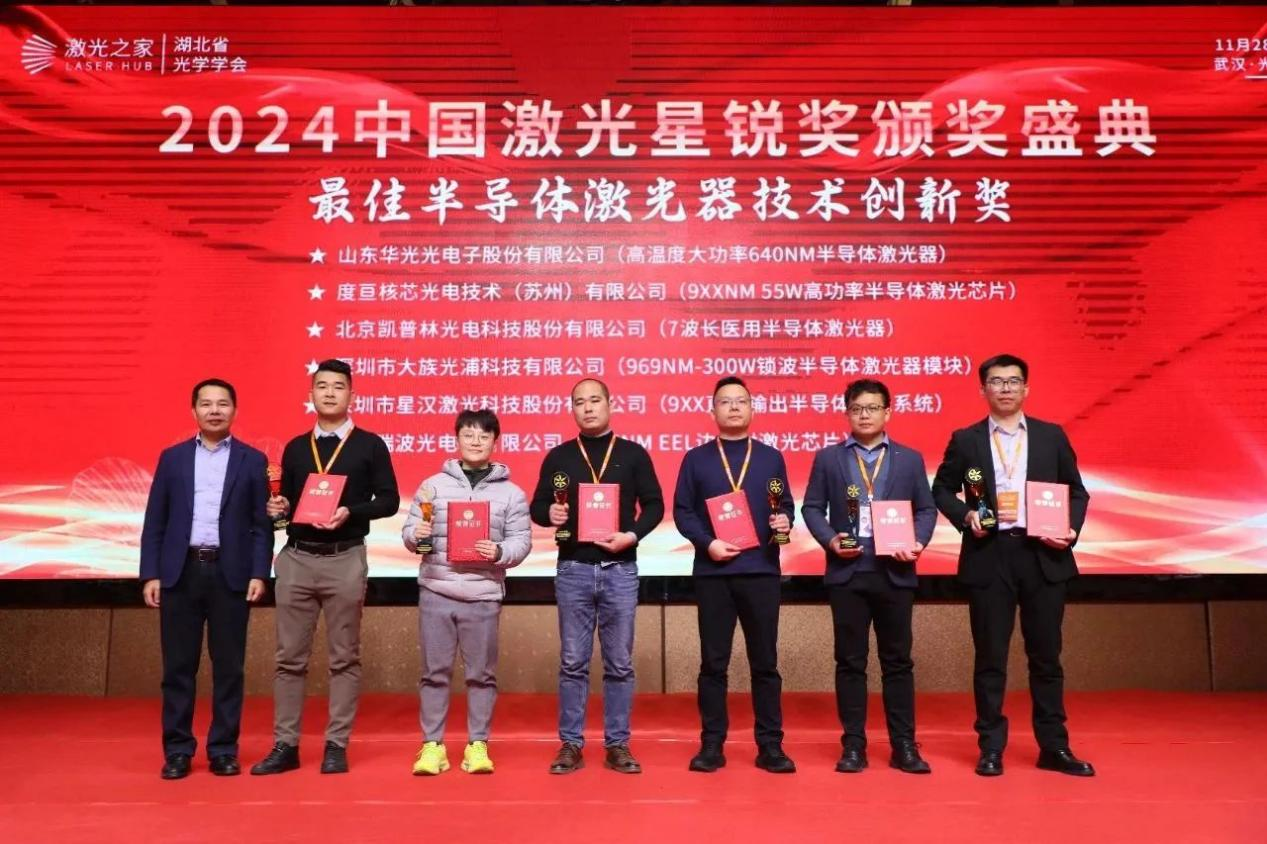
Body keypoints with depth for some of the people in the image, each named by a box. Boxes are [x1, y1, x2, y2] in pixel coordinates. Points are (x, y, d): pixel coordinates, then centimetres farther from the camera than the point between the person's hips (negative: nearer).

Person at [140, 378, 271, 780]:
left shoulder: (252, 460, 5)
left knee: (228, 666, 4)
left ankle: (223, 750, 14)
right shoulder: (172, 458, 9)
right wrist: (150, 574, -1)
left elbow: (262, 524, 2)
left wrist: (259, 574, -7)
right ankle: (177, 751, 16)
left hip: (231, 573, -1)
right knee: (178, 666, 5)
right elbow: (154, 522, 7)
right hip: (180, 572, 1)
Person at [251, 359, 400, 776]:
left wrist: (350, 512, -17)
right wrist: (277, 507, -5)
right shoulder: (295, 448, 12)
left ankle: (336, 745, 13)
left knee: (344, 657, 4)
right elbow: (288, 503, 17)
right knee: (290, 657, 6)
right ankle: (285, 745, 15)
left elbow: (389, 501, -2)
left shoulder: (370, 445, 2)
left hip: (344, 560, -3)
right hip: (296, 558, 3)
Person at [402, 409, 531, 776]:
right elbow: (410, 530, 7)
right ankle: (432, 746, 16)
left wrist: (500, 552, -17)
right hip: (436, 592, 1)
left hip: (483, 596, 0)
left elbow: (522, 541, 1)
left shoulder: (511, 492, 4)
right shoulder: (433, 484, 7)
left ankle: (478, 745, 18)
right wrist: (415, 535, -15)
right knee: (435, 671, 6)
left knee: (481, 674, 7)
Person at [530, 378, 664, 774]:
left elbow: (654, 505, 5)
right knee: (573, 662, 5)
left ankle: (617, 744, 15)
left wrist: (632, 535, -12)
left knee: (619, 663, 5)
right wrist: (549, 513, -14)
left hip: (620, 569, 0)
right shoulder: (558, 456, 8)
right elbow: (537, 506, 9)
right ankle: (570, 744, 14)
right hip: (572, 569, 0)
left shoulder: (633, 454, 6)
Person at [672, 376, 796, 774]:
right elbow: (682, 511, 2)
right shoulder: (695, 458, 7)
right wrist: (707, 543, -12)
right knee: (713, 662, 5)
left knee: (765, 662, 5)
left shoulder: (771, 457, 11)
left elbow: (785, 506, 10)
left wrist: (784, 522, -12)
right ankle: (711, 745, 14)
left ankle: (770, 745, 14)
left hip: (761, 570, 1)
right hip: (712, 572, -1)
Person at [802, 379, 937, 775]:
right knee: (850, 662, 4)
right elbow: (812, 507, 5)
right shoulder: (827, 458, 8)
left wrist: (917, 542, -9)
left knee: (898, 661, 6)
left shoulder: (910, 459, 10)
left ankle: (904, 746, 14)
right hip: (847, 572, 0)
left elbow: (926, 509, 8)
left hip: (895, 572, 1)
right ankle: (853, 746, 11)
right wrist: (830, 539, -11)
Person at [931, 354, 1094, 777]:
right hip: (989, 556, -1)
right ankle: (991, 747, 15)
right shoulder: (965, 440, 5)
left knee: (1046, 655, 8)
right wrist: (965, 516, -8)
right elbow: (941, 489, 10)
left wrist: (1072, 530, -6)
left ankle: (1054, 747, 19)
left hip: (1043, 556, 1)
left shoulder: (1052, 436, 7)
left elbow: (1077, 491, 10)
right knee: (990, 657, 5)